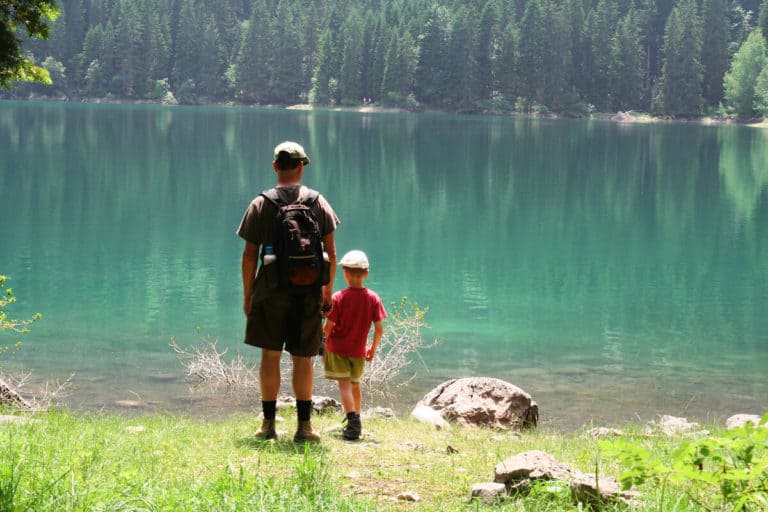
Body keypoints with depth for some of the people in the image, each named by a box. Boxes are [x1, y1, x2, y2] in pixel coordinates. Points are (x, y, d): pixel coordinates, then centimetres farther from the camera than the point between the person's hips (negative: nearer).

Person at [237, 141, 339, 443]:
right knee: (303, 359, 5)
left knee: (270, 355, 7)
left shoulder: (261, 204, 1)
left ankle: (269, 423, 8)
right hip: (308, 292, 1)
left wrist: (247, 296, 7)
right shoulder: (318, 202, 4)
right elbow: (331, 253, 2)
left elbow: (249, 255, 0)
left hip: (271, 290, 0)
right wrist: (328, 292, 10)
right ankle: (304, 426, 6)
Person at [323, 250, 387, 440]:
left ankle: (352, 418, -28)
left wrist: (323, 346, 5)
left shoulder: (338, 298, -13)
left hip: (337, 348, -4)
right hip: (359, 351, 4)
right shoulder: (373, 298, -5)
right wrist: (373, 349, 11)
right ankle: (356, 423, 32)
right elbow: (379, 329, -5)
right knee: (355, 384, 20)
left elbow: (328, 327, -12)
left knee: (344, 384, -7)